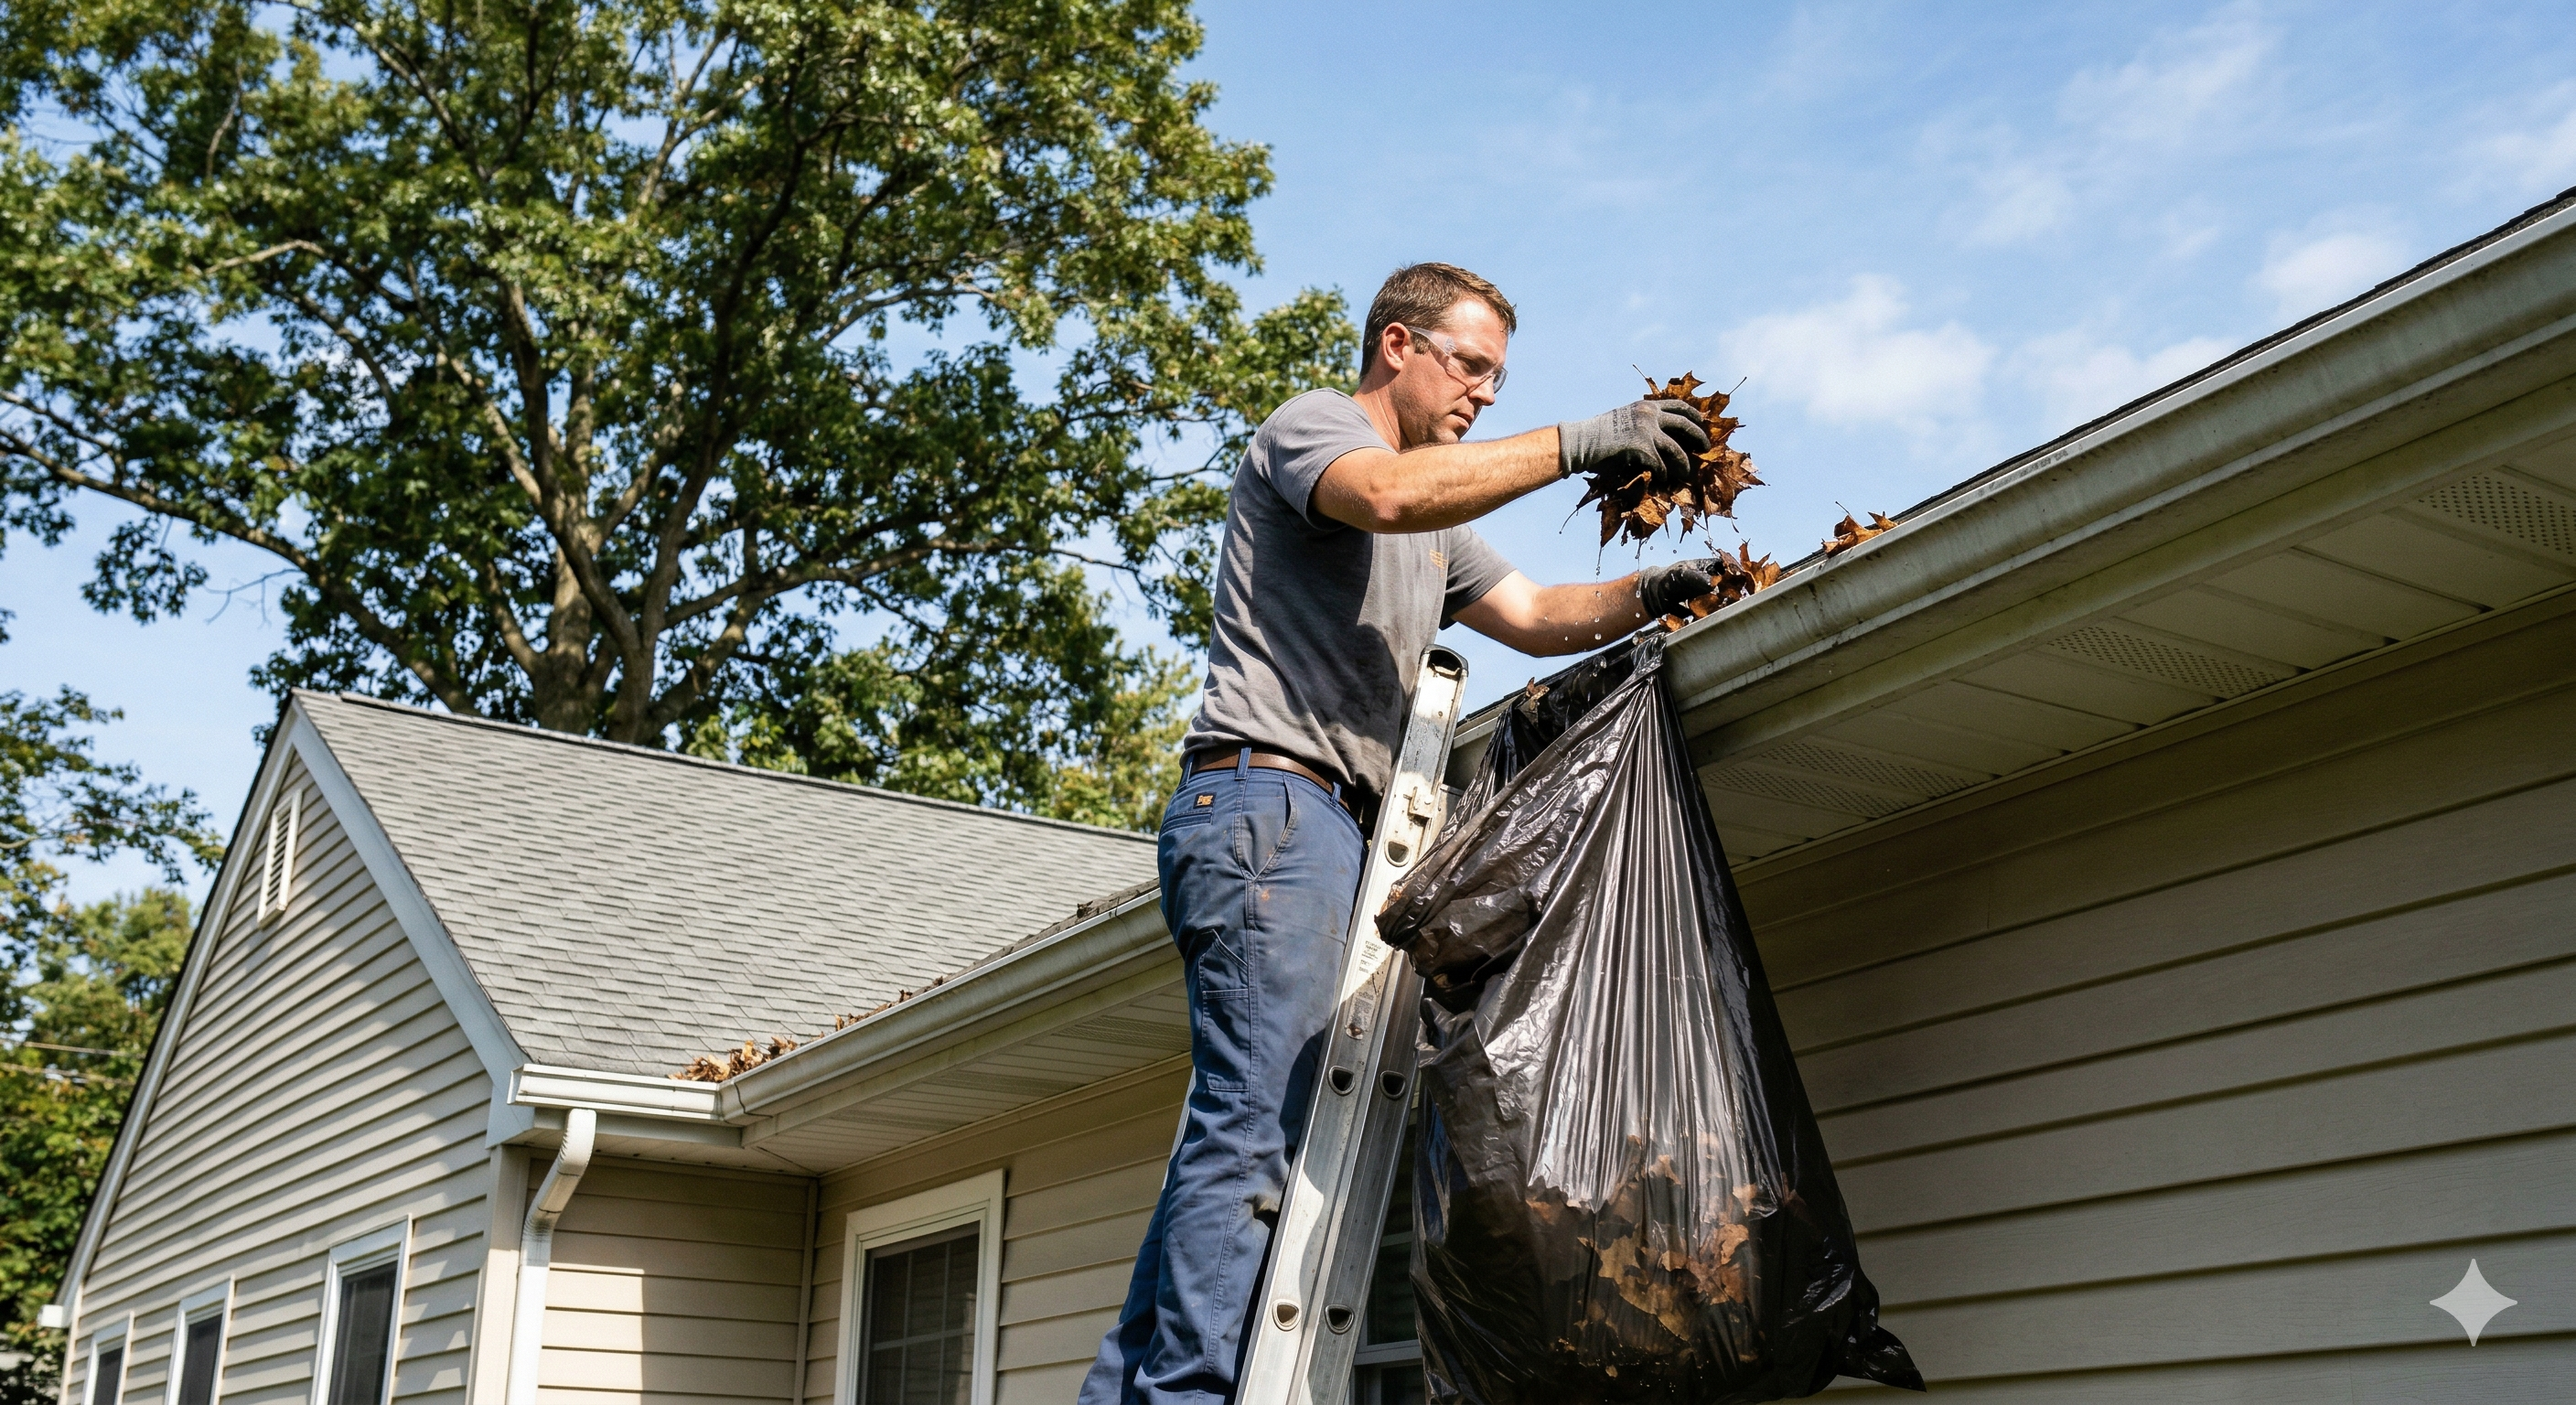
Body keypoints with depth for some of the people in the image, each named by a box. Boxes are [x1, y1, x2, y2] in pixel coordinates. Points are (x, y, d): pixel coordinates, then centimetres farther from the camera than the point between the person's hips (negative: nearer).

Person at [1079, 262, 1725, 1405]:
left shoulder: (1438, 530, 32)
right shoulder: (1308, 425, 3)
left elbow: (1532, 615, 25)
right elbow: (1386, 493, -19)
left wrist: (1645, 597, 7)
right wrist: (1577, 444, -18)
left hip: (1332, 835, 9)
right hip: (1267, 803, -9)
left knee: (1239, 1134, 4)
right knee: (1255, 1126, -18)